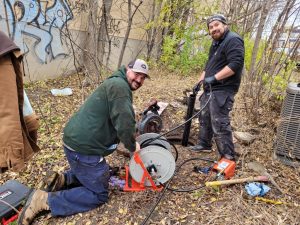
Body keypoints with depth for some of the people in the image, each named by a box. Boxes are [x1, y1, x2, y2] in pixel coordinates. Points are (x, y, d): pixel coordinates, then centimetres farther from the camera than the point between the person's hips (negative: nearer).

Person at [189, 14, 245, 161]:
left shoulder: (233, 40, -12)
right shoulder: (216, 43, 20)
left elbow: (235, 64, -25)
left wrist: (214, 78, -26)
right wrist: (200, 81, 16)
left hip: (222, 90, -10)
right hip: (210, 89, 10)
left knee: (219, 124, -11)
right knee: (204, 118, 19)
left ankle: (228, 157, 0)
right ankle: (204, 145, 34)